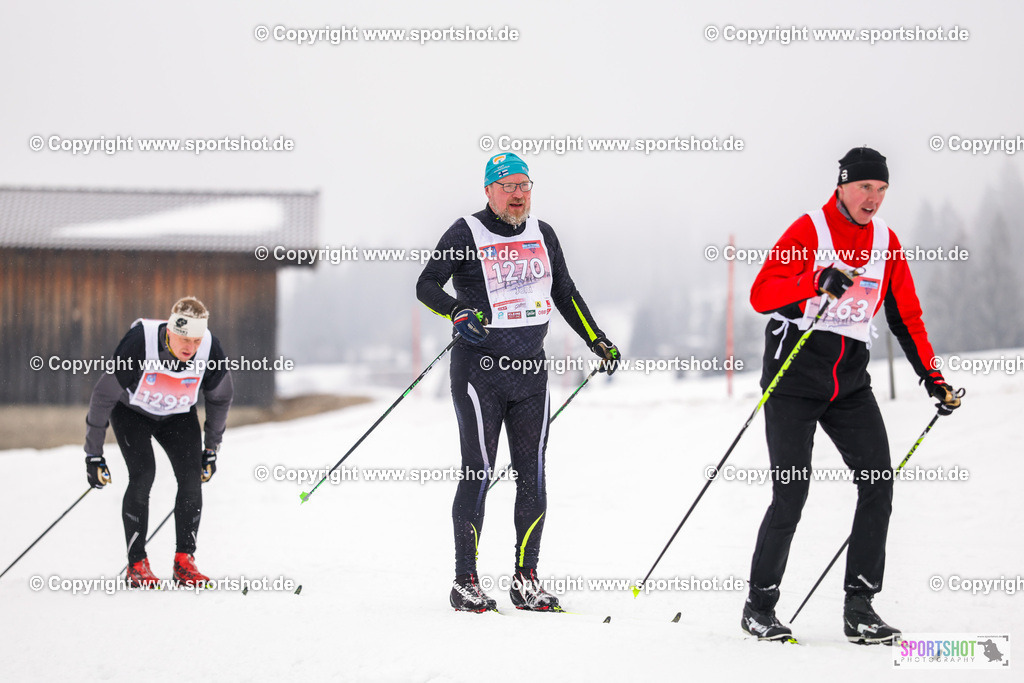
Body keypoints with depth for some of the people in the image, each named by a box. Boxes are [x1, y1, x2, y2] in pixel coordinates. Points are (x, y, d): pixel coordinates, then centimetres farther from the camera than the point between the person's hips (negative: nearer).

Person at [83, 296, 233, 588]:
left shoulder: (210, 349, -26)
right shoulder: (139, 343, -36)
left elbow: (220, 398, -4)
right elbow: (103, 397, -25)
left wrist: (211, 449, 2)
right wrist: (94, 455, -22)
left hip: (178, 415, 3)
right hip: (131, 410, -3)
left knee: (191, 477, -14)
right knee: (143, 474, -21)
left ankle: (184, 563, -5)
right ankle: (136, 565, -12)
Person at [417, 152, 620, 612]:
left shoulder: (542, 235, 12)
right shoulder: (466, 234, -4)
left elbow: (565, 294, 21)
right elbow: (427, 285, -9)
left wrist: (598, 341, 15)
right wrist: (458, 311, -27)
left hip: (530, 369, 5)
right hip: (479, 368, -5)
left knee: (533, 475, 3)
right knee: (478, 474, -5)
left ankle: (526, 578, 9)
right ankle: (465, 582, 2)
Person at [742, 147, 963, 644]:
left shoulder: (885, 241, 7)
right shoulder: (808, 231, -9)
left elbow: (905, 316, 14)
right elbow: (761, 295, -18)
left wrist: (932, 378, 7)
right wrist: (816, 281, -32)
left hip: (850, 382, 5)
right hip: (795, 379, -5)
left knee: (878, 484, -9)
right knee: (790, 496, -8)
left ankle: (859, 607, -3)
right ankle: (760, 605, 9)